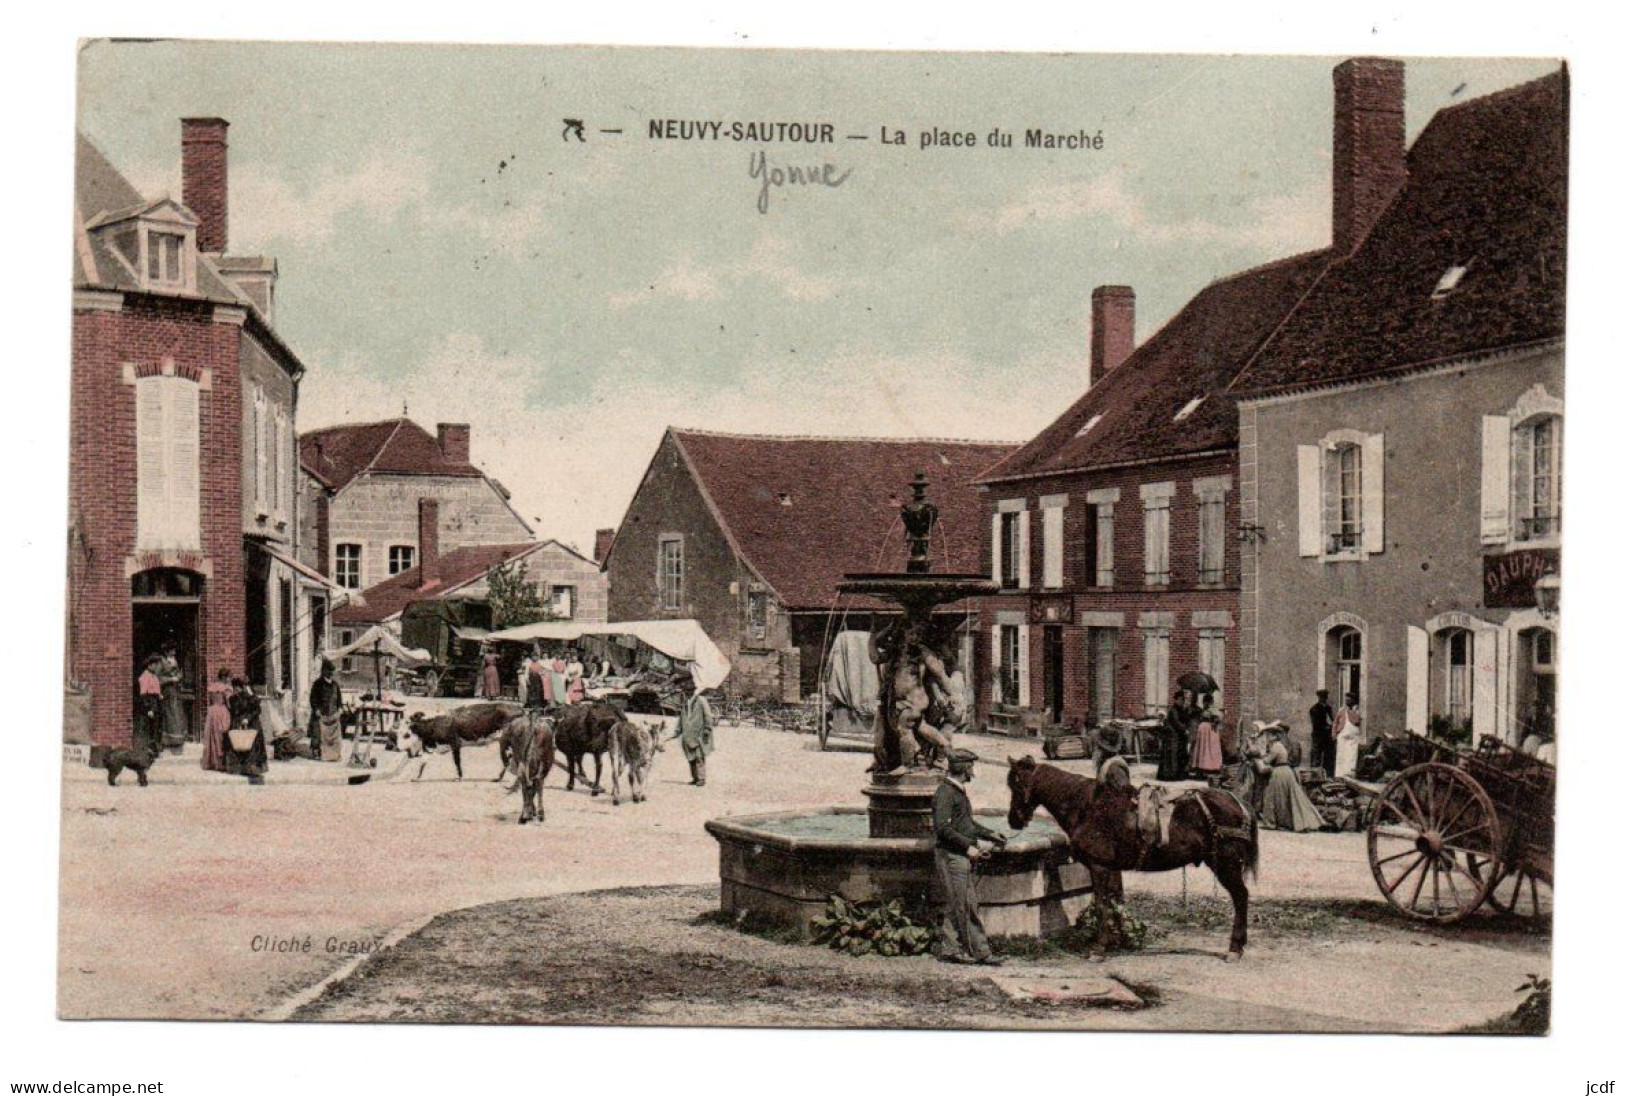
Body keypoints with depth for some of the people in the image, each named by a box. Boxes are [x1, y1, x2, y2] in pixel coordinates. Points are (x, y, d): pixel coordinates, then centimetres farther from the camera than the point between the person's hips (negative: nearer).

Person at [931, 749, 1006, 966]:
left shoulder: (959, 791, 17)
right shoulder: (945, 792, -15)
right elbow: (942, 828, -23)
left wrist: (990, 835, 17)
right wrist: (968, 846, -21)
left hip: (962, 857, 10)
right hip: (951, 856, -10)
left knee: (969, 905, 10)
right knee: (958, 904, -4)